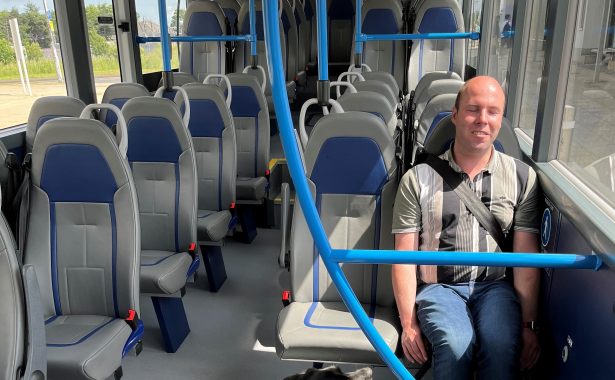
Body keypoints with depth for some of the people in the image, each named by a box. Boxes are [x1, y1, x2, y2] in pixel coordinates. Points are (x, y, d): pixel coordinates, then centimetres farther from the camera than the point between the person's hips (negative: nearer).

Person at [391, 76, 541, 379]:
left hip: (495, 286, 1)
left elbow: (526, 257, 3)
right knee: (457, 344, -30)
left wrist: (528, 324, -1)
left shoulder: (522, 178, 5)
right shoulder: (418, 179, -1)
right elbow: (404, 256, -2)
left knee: (502, 347, -29)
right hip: (438, 287, -1)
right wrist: (408, 324, -6)